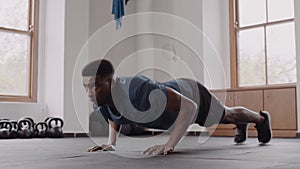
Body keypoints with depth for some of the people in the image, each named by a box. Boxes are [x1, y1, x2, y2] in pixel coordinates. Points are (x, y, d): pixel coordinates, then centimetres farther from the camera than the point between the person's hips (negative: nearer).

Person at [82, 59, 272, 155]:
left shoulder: (138, 90, -49)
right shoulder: (101, 100, -24)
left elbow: (188, 106, -45)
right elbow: (114, 117, 3)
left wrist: (169, 145, -50)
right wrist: (111, 143, -11)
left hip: (193, 96, -6)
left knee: (228, 114, 25)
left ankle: (261, 118, 59)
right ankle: (242, 125, 70)